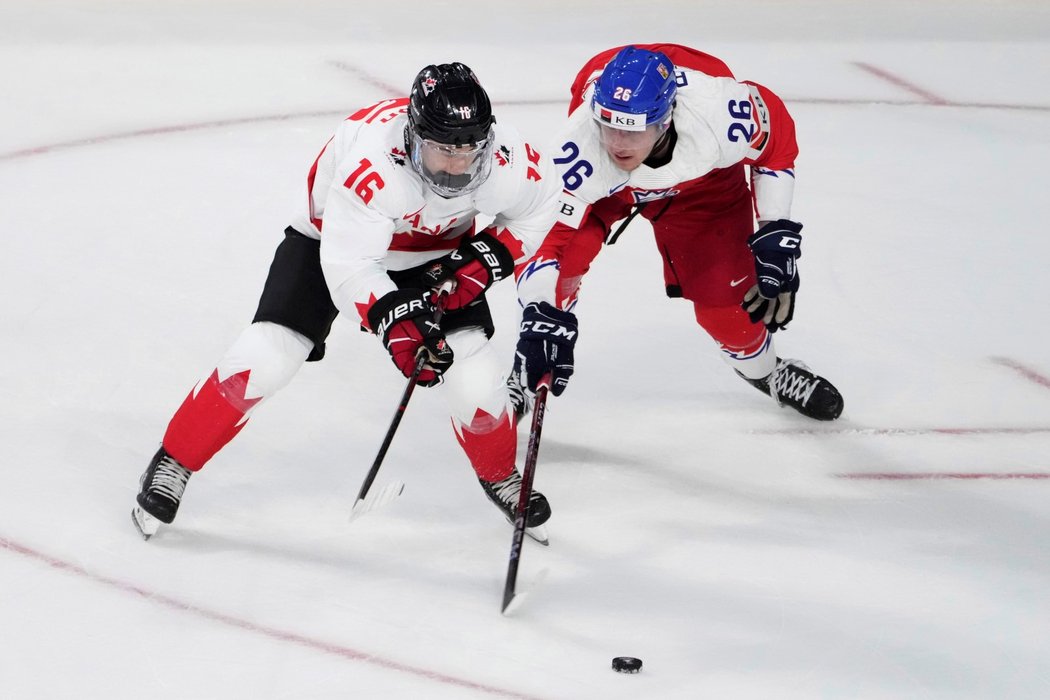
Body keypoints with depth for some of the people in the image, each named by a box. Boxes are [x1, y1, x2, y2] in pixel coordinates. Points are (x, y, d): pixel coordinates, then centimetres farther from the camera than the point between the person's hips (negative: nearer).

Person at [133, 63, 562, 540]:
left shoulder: (505, 159, -29)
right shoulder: (371, 161, -42)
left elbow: (539, 204, -5)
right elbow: (347, 265, -38)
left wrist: (487, 259, -16)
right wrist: (393, 320, -51)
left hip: (437, 251, 3)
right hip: (333, 237, -3)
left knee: (471, 370, -11)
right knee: (265, 357, -14)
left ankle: (500, 475, 20)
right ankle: (173, 464, 5)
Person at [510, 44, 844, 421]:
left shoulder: (718, 114, -41)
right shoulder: (580, 148, -43)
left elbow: (777, 133, -19)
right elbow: (551, 234, -38)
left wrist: (775, 235, -17)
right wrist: (544, 322, -44)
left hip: (703, 182, 0)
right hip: (603, 181, 0)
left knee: (728, 301, -3)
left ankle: (765, 371, 33)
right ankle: (525, 380, 4)